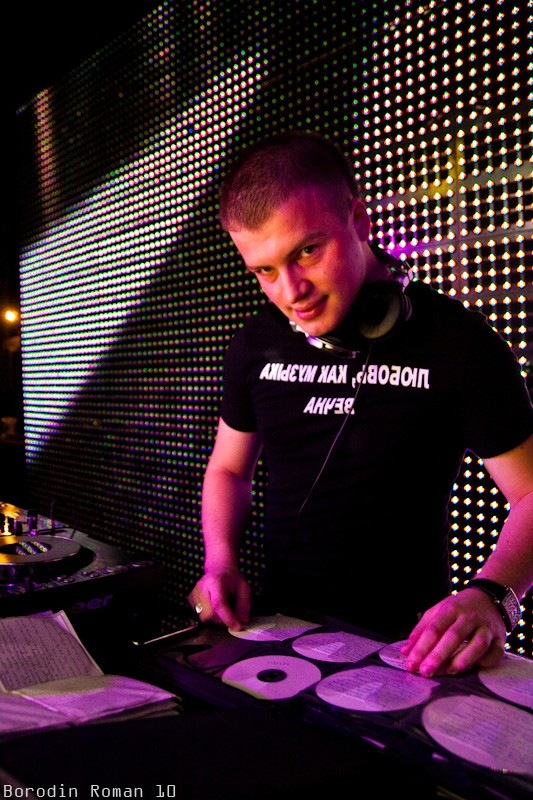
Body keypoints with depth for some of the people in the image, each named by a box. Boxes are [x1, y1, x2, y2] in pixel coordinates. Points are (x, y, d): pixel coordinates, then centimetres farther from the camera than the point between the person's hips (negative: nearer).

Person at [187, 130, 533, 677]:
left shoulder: (459, 342, -9)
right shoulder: (255, 345, 4)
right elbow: (229, 470, 16)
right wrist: (220, 562, -2)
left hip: (404, 646, -3)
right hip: (281, 626, 3)